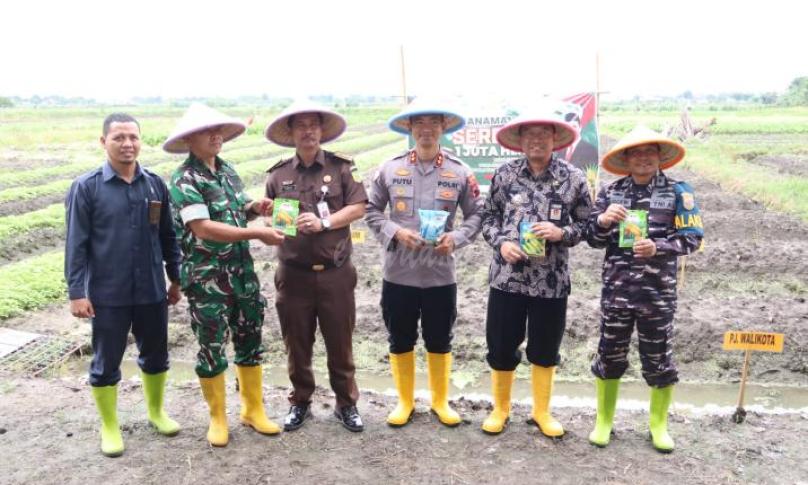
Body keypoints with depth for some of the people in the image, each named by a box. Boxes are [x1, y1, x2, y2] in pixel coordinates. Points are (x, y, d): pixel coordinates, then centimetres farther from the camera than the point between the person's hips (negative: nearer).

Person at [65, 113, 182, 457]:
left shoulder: (155, 184, 1)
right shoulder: (86, 187, -7)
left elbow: (168, 236, 8)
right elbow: (76, 244, -6)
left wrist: (175, 278, 11)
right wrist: (76, 292, -9)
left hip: (151, 290, 3)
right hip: (107, 294, -3)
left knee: (155, 355, 16)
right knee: (106, 362, 10)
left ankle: (156, 411, 39)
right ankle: (109, 427, 29)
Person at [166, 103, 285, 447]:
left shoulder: (228, 170, 8)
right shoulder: (185, 180, -14)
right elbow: (204, 228, -23)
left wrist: (254, 209, -4)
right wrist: (257, 234, -26)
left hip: (241, 272, 7)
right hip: (206, 278, -7)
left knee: (250, 341, 13)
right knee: (212, 348, 6)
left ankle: (253, 409, 28)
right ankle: (217, 418, 24)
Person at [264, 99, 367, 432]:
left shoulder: (342, 167, 1)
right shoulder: (278, 175, 7)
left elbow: (358, 207, -5)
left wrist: (324, 222, -17)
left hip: (335, 273, -2)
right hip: (293, 274, 2)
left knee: (340, 343, 8)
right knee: (297, 344, 12)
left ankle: (346, 404, 26)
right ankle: (300, 403, 31)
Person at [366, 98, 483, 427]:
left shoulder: (460, 172, -1)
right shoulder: (390, 169, -1)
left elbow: (476, 215, 4)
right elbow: (371, 210, 4)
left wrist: (456, 237, -15)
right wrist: (394, 232, -13)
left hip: (441, 274, 0)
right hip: (398, 273, 1)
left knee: (439, 343, 14)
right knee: (400, 342, 13)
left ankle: (440, 401, 35)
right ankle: (405, 401, 33)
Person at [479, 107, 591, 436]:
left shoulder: (573, 178, -3)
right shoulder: (505, 174, -1)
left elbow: (586, 223, 4)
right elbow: (488, 216, 7)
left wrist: (561, 233, -15)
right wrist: (501, 242, -10)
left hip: (552, 281, 0)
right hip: (507, 276, 0)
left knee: (545, 350, 14)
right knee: (501, 348, 10)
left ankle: (542, 412, 35)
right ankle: (500, 409, 33)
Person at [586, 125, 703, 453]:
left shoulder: (677, 191, 0)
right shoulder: (610, 192, 5)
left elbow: (692, 238, -5)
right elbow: (594, 240, 5)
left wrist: (657, 248, -22)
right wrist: (603, 221, -17)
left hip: (658, 292, -1)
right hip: (616, 290, 2)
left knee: (659, 360, 9)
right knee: (609, 356, 10)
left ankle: (659, 425, 29)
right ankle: (603, 422, 28)